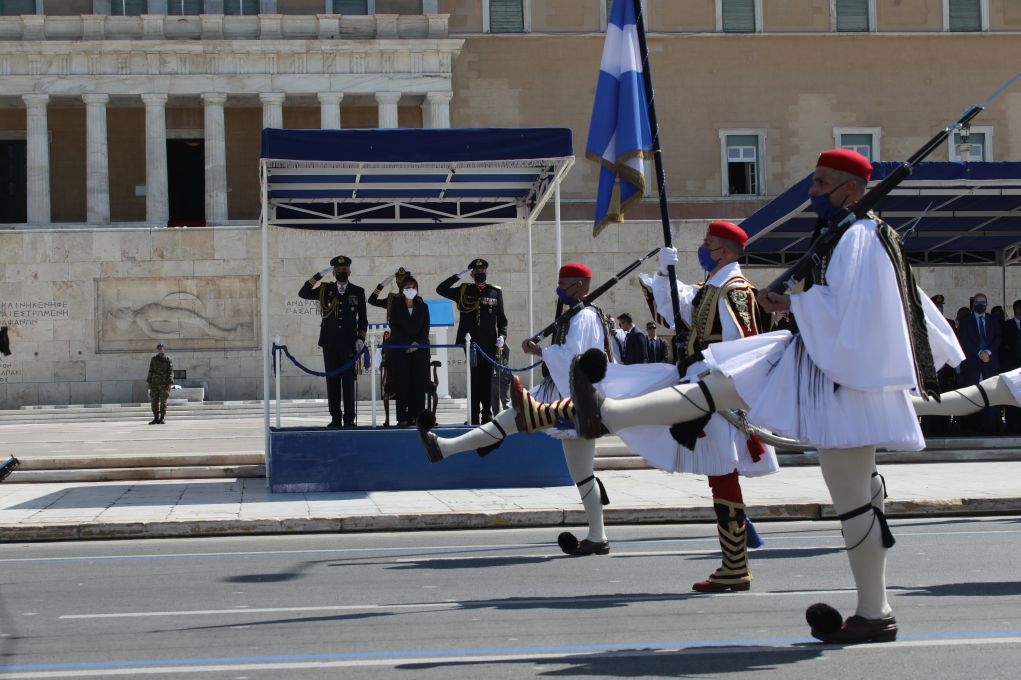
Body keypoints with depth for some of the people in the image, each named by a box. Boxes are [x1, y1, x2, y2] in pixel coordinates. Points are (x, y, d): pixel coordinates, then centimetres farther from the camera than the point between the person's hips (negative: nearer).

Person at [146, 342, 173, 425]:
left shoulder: (168, 360, 3)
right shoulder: (153, 359, 13)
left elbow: (170, 372, -1)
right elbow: (150, 371, 16)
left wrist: (170, 383, -10)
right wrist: (148, 381, 9)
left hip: (164, 384, -3)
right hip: (154, 383, 3)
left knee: (163, 401, -2)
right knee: (154, 401, 1)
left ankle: (162, 418, 2)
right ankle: (156, 418, 7)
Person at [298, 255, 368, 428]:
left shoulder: (358, 292, 6)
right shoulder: (325, 290, 8)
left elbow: (363, 319, 8)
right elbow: (303, 294, -2)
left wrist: (361, 338, -4)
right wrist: (319, 276, -6)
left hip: (349, 344, -1)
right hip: (329, 343, 1)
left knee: (348, 381, -2)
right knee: (332, 380, 2)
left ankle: (349, 419, 3)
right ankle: (335, 418, 7)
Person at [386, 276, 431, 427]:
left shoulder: (423, 307, 14)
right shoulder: (396, 307, 10)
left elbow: (426, 327, 6)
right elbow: (394, 328, 0)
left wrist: (417, 343, -10)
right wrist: (407, 344, -11)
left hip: (420, 349, 1)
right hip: (400, 350, -1)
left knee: (419, 383, -4)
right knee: (402, 383, -7)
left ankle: (416, 416, -3)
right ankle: (402, 418, -8)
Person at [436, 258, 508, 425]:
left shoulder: (496, 292, 7)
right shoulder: (464, 291, 8)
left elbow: (501, 318, 10)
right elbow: (441, 289, 2)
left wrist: (502, 336, -6)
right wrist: (459, 275, -3)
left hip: (489, 344, 0)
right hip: (470, 343, 0)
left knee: (487, 380, 5)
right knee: (474, 381, 1)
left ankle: (487, 415, 13)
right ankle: (474, 417, 4)